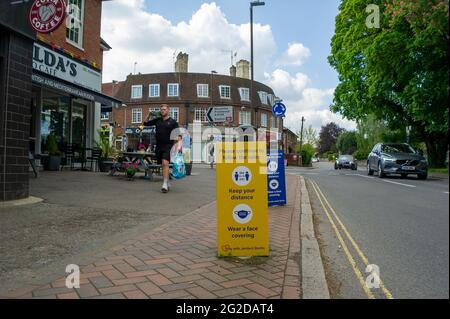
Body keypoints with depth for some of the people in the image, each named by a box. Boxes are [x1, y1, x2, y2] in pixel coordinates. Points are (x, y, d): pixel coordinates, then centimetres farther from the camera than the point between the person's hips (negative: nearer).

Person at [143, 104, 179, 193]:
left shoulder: (173, 122, 2)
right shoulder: (157, 120, 13)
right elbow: (145, 123, 20)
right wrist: (149, 115, 5)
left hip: (168, 146, -5)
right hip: (159, 146, 5)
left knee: (165, 163, -20)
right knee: (163, 165, 11)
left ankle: (165, 184, -22)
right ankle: (167, 183, 23)